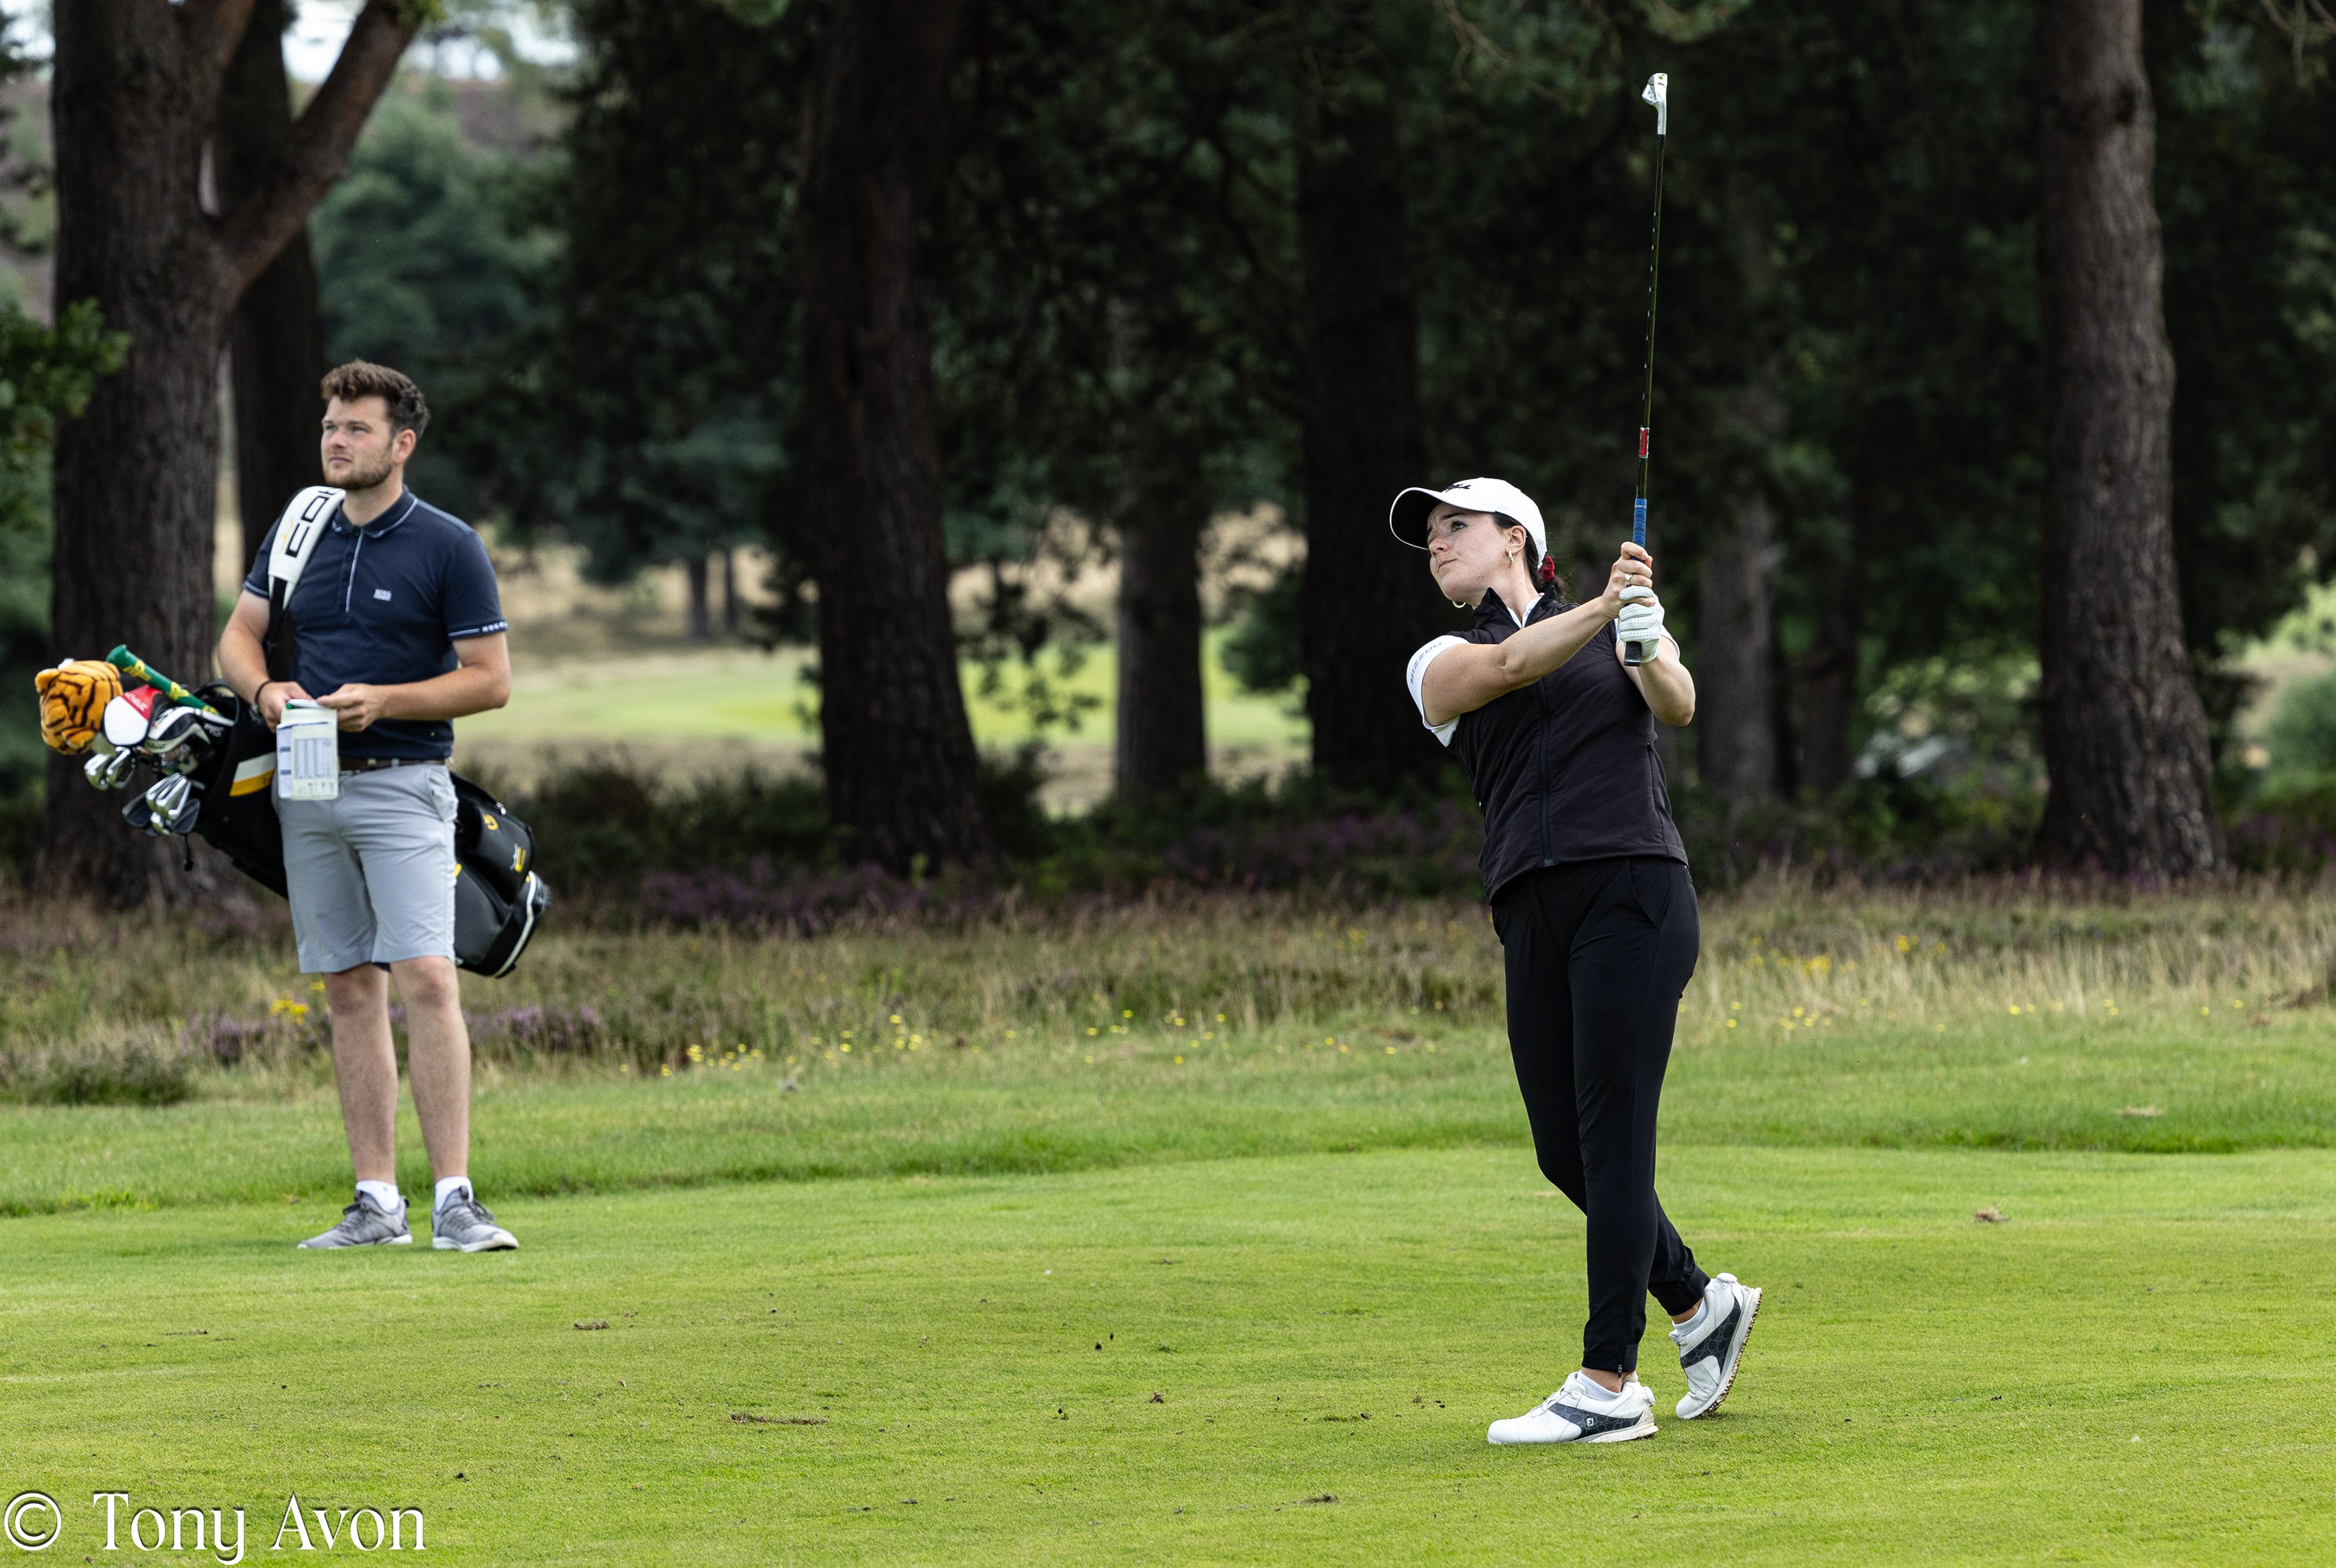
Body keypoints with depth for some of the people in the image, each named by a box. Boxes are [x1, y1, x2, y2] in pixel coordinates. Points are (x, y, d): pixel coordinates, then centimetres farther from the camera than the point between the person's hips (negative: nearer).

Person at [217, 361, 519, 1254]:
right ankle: (377, 1203, 8)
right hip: (309, 789, 5)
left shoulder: (448, 548, -4)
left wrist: (381, 700, -16)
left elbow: (490, 680, -5)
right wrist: (264, 689, -7)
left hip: (403, 785, -5)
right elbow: (238, 635, 16)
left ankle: (454, 1201, -19)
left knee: (426, 978, -17)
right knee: (350, 990, 6)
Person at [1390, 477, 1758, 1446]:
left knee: (1613, 1137, -10)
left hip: (1634, 893, -4)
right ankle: (1699, 1305, 25)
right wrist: (1600, 610, -25)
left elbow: (1677, 706, -4)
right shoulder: (1442, 666, 16)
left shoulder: (1623, 631, 15)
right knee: (1565, 1150, 2)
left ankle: (1609, 1386, -10)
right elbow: (1514, 665, -6)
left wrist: (1649, 644, -26)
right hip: (1533, 914, 4)